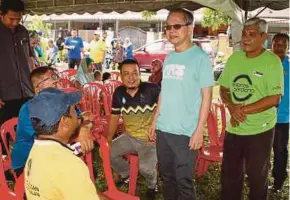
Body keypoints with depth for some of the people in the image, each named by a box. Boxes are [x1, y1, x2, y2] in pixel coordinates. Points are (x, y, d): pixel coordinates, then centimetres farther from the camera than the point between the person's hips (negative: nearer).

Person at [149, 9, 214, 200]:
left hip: (185, 132, -6)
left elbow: (206, 96, -10)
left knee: (184, 180, 3)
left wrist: (199, 130, -15)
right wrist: (155, 121, 13)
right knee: (167, 177, 16)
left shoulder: (200, 57, -8)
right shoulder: (169, 58, 11)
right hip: (163, 129, 6)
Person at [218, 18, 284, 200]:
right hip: (233, 129, 5)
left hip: (260, 130, -4)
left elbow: (274, 98, -16)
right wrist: (232, 107, -11)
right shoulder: (234, 59, 4)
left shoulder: (272, 61, -11)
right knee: (229, 176, 16)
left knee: (257, 177, 14)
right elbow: (223, 89, 9)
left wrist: (244, 110, -19)